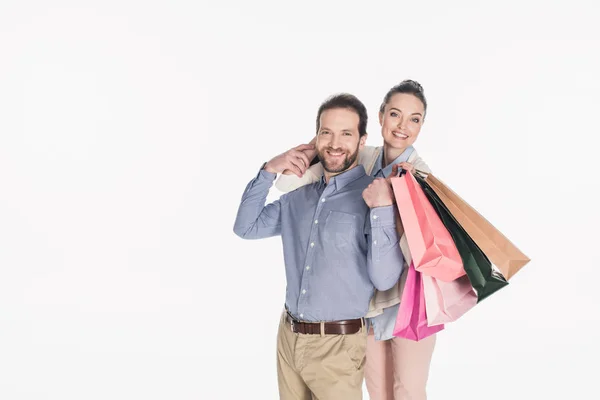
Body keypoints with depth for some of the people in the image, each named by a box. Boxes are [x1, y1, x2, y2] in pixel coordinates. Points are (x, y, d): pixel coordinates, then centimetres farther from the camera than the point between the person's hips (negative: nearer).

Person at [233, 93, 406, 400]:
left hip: (338, 345, -5)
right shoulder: (300, 194, 7)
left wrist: (382, 209, -27)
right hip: (288, 336, 5)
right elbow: (246, 228, 9)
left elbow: (384, 279, -18)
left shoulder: (375, 195, -12)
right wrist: (268, 172, 0)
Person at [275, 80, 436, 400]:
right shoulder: (360, 160, -5)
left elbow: (415, 253, -22)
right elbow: (286, 184, -13)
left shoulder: (423, 177, -14)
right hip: (367, 300, 3)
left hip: (409, 305, -3)